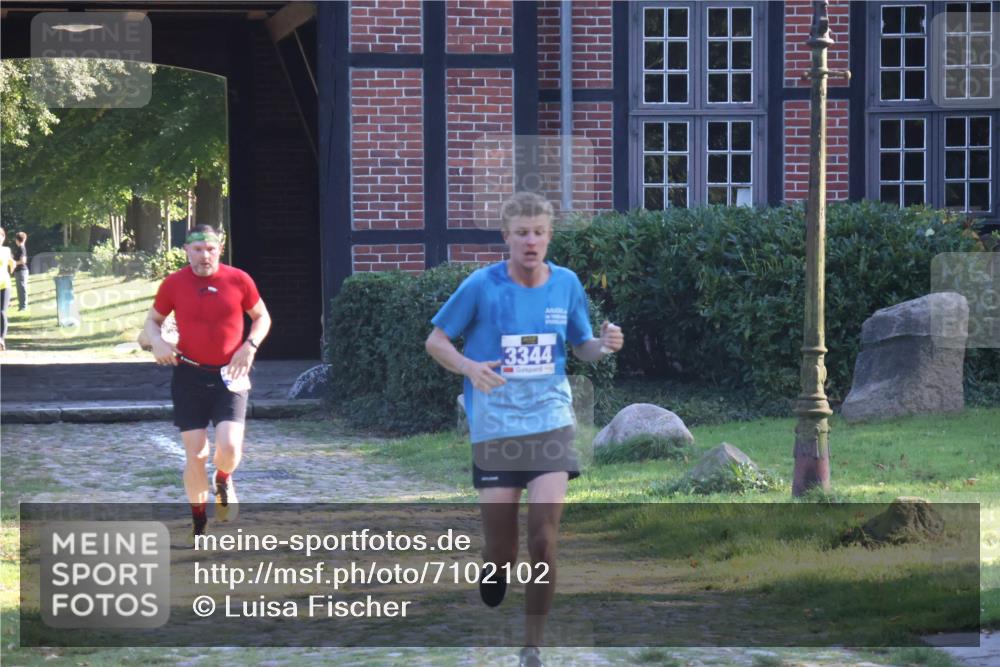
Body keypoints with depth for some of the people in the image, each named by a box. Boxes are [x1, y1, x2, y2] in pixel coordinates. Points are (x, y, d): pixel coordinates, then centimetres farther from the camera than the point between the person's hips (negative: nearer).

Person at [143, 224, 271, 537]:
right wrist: (157, 342, -9)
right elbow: (153, 320, 12)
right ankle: (199, 522, 16)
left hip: (229, 376, -1)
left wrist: (250, 345, -7)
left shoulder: (238, 280, -3)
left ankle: (223, 480, 22)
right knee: (195, 455, -1)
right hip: (189, 375, 1)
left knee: (229, 446, -16)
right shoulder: (173, 284, -2)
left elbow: (262, 316, 11)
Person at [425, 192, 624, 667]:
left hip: (550, 422, 1)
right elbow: (435, 341, 1)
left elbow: (581, 346, 14)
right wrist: (470, 366, -19)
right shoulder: (482, 286, -6)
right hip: (495, 427, -1)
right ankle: (487, 616, 33)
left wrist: (602, 345, -9)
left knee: (544, 539, -11)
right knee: (499, 548, 1)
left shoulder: (566, 284, 2)